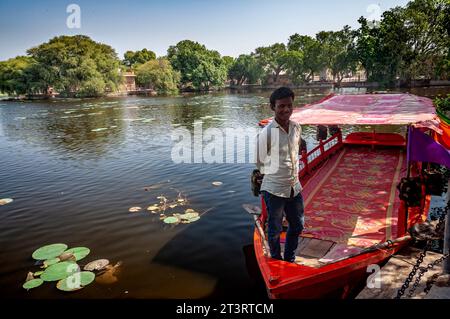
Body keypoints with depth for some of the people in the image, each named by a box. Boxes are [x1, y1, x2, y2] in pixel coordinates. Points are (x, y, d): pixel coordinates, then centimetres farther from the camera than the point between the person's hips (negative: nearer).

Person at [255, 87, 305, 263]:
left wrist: (294, 175, 13)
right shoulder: (266, 132, -18)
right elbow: (260, 162, -7)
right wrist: (275, 176, 4)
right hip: (274, 189, -6)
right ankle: (277, 261, 33)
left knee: (297, 225, 20)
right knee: (275, 229, 10)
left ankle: (289, 260, 41)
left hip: (295, 187, 6)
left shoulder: (296, 128, -1)